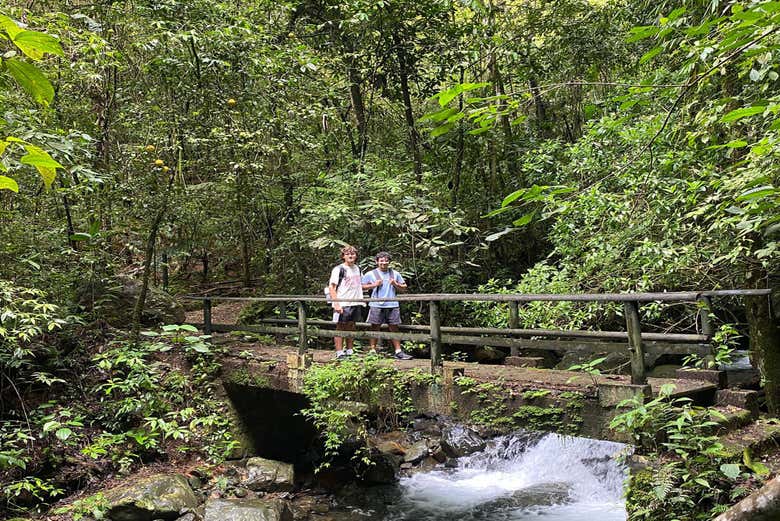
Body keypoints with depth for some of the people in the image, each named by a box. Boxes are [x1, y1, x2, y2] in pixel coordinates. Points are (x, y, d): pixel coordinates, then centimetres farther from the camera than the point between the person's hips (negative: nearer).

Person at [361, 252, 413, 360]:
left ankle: (398, 351, 7)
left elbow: (404, 287, 17)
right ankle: (372, 350, 9)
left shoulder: (395, 274, 13)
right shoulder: (371, 274, 5)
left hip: (392, 305, 2)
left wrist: (396, 284, -2)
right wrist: (374, 285, -8)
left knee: (394, 328, 5)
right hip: (376, 305, -2)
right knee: (375, 328, 2)